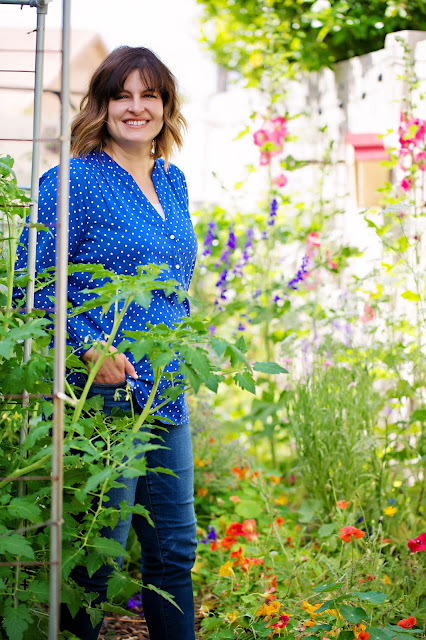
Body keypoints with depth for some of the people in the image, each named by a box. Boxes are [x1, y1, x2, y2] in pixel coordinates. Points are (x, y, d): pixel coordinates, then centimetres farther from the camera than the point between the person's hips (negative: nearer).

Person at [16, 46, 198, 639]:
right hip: (104, 393, -7)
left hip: (166, 393, 7)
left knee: (174, 548, 15)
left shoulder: (172, 182, 13)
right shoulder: (73, 181, -9)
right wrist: (89, 348, -23)